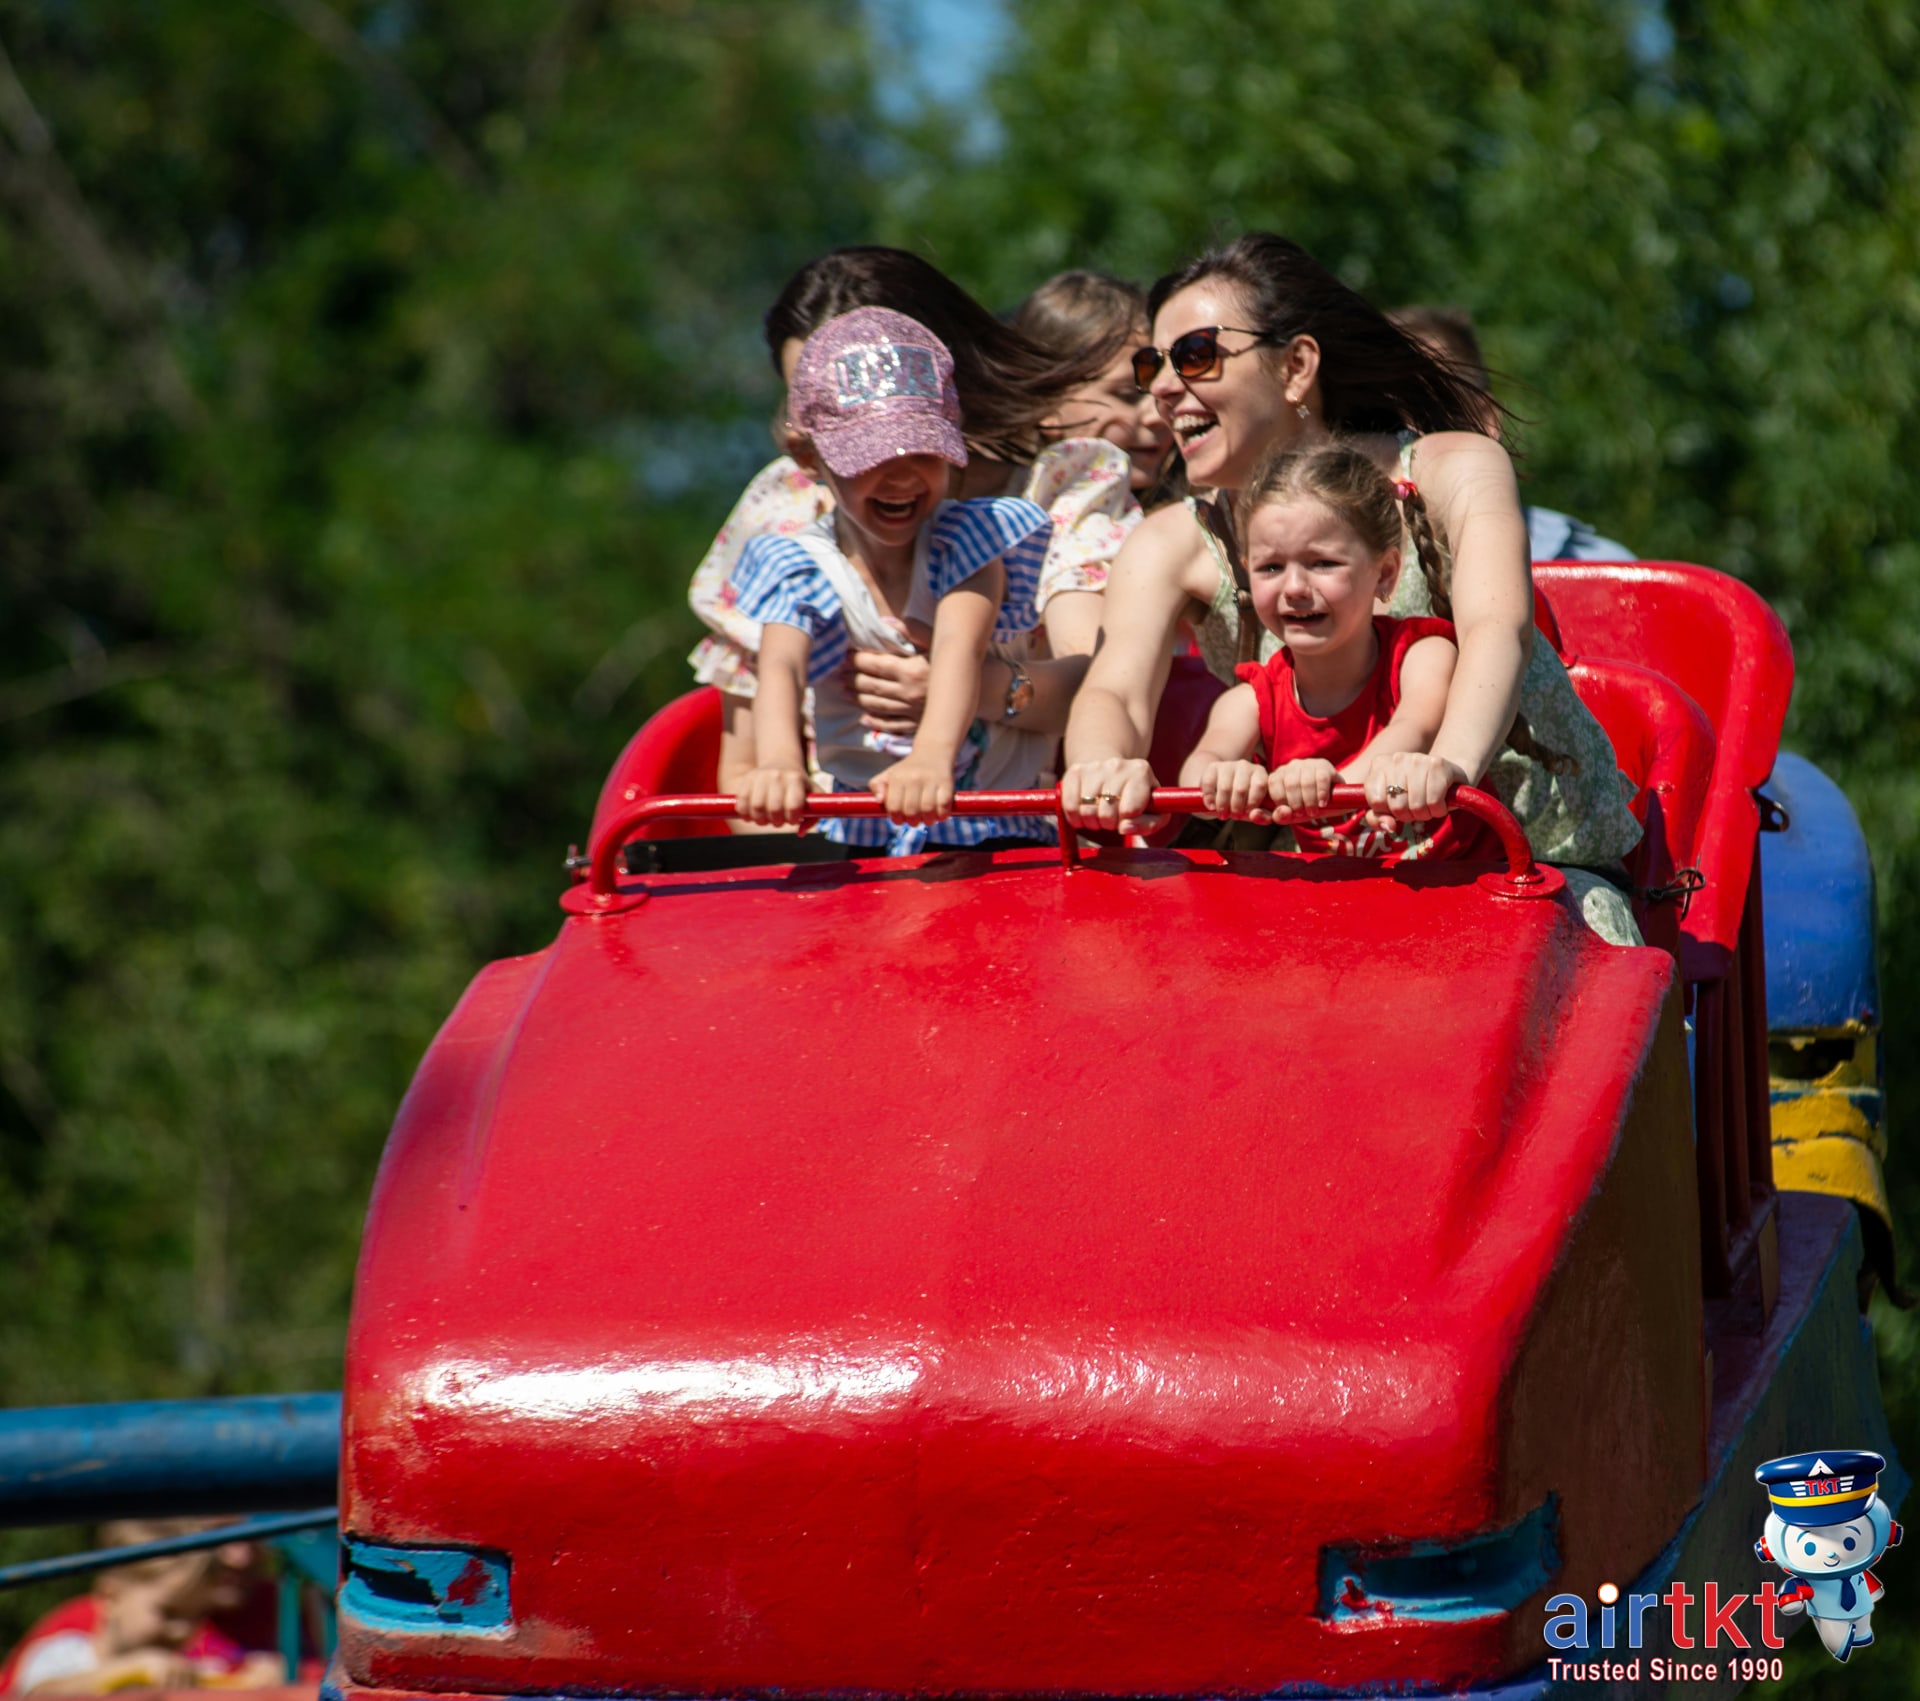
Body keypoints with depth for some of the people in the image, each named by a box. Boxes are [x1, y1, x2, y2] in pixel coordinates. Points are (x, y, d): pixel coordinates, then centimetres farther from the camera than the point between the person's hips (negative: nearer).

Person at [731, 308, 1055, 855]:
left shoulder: (968, 538, -5)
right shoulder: (800, 569, -1)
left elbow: (960, 647, -24)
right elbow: (780, 668, -21)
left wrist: (933, 755, -45)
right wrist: (778, 762, -44)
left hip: (994, 830, -2)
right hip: (861, 835, 2)